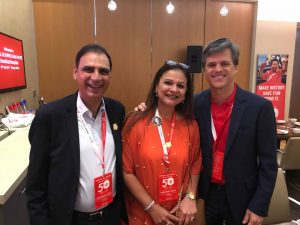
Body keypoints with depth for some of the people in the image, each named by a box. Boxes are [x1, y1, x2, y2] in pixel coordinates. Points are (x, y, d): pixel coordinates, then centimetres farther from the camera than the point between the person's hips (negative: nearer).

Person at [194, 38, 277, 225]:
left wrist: (259, 207, -9)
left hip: (241, 198, -2)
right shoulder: (196, 103, -8)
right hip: (206, 194, 2)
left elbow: (268, 163, -10)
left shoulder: (260, 107, -15)